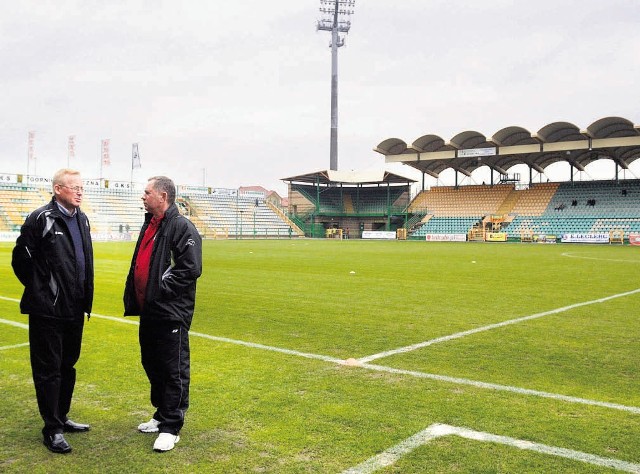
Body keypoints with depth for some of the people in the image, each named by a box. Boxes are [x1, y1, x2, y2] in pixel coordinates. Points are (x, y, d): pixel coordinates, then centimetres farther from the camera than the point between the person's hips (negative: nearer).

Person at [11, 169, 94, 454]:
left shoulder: (81, 219, 10)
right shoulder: (41, 219, -12)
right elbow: (20, 259, -9)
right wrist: (40, 289, -1)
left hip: (74, 309, 8)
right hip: (48, 310, -7)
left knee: (67, 365, 18)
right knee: (48, 369, 2)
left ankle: (61, 417, 32)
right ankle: (52, 429, 13)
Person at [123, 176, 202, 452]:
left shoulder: (182, 227, -14)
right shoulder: (149, 225, 16)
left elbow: (191, 268, -21)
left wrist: (161, 290, -17)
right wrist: (133, 299, 13)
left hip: (171, 314, -10)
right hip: (148, 311, 10)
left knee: (174, 371, 0)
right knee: (152, 365, 18)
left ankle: (171, 427, 10)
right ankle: (162, 416, 34)